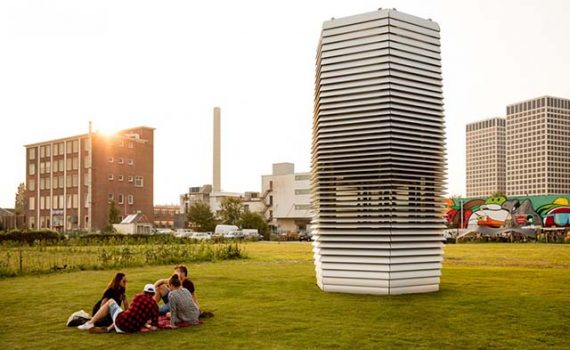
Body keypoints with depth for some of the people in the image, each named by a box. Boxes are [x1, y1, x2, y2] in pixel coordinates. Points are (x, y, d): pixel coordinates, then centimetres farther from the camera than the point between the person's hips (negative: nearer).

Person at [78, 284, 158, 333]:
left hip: (121, 322, -2)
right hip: (133, 329, 2)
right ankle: (108, 328, 19)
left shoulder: (138, 296, 0)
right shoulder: (155, 305, -1)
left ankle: (90, 323, 20)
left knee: (110, 301, 22)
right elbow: (154, 327, -3)